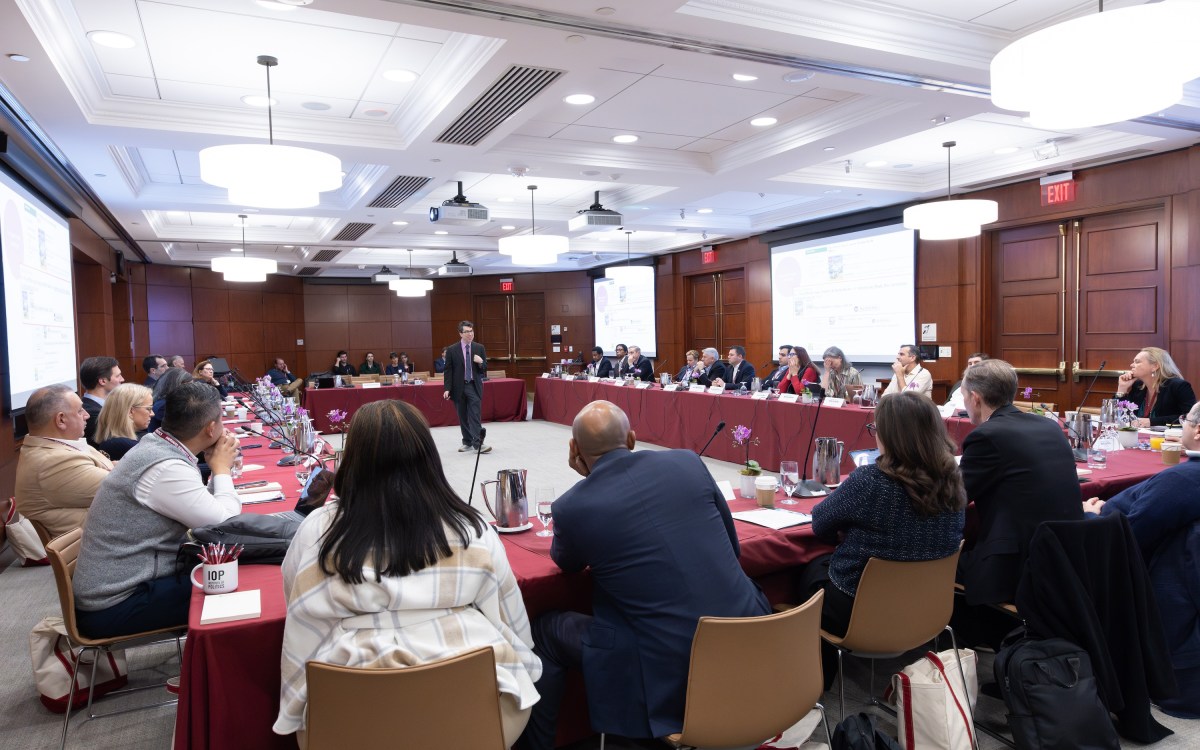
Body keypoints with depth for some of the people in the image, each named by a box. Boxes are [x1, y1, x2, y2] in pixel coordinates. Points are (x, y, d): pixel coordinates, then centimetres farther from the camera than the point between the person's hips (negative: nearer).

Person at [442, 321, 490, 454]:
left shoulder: (479, 348, 4)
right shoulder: (452, 350, 0)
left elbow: (485, 368, 10)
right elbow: (448, 371, 1)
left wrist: (481, 362, -13)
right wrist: (447, 389, -7)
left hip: (474, 387, 0)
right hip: (459, 387, 0)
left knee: (474, 415, -10)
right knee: (463, 417, 8)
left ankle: (477, 443, -13)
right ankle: (467, 442, 18)